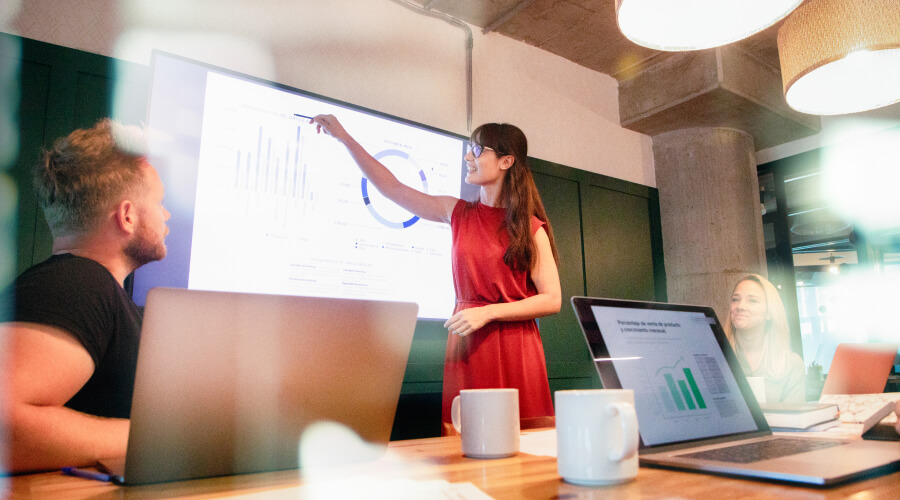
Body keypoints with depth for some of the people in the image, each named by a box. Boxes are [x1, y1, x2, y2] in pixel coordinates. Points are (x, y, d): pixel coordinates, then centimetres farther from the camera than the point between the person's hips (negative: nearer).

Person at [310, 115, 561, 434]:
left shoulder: (530, 227, 0)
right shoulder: (458, 213, 11)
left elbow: (551, 300, -4)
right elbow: (392, 188, 14)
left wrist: (487, 313, -13)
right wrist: (344, 137, 15)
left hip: (515, 351, -2)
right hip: (467, 348, 3)